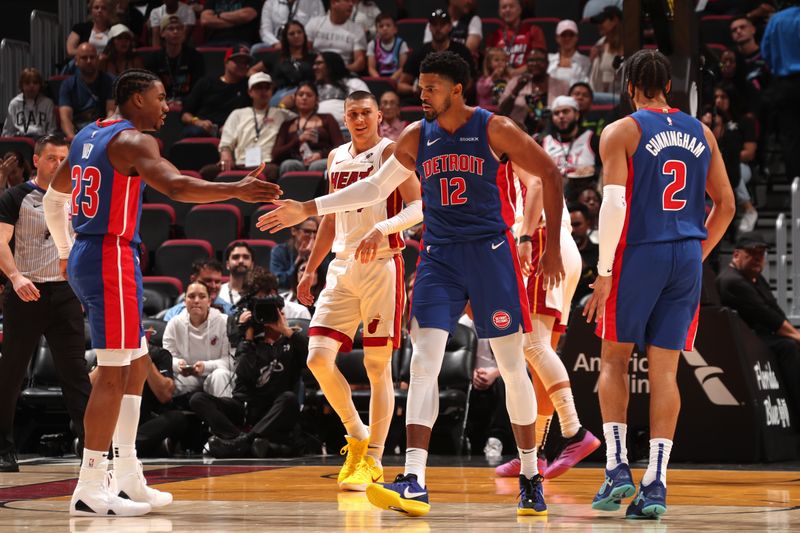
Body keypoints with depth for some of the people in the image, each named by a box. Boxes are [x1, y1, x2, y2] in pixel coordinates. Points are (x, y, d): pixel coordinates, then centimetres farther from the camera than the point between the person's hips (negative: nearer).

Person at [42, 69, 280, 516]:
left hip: (84, 257, 10)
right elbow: (175, 185, -29)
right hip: (112, 258, -10)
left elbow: (54, 196, 28)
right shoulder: (133, 140, -11)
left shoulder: (87, 136, 17)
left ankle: (128, 477, 17)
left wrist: (66, 253, 35)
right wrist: (236, 190, -36)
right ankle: (91, 489, -8)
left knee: (136, 364, 16)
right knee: (114, 373, -8)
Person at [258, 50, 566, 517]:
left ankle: (531, 476, 18)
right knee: (423, 362, -11)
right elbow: (376, 187, 17)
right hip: (439, 257, 4)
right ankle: (414, 482, -19)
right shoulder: (416, 138, 6)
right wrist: (308, 209, 12)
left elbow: (551, 175, -2)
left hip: (491, 252, -4)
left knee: (512, 365, 3)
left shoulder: (495, 130, -7)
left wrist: (553, 247, -4)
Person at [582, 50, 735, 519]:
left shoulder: (621, 133, -3)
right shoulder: (701, 133, 11)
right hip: (687, 256, 4)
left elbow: (614, 204, -14)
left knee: (615, 358, 11)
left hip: (639, 253, -4)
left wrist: (604, 272, -11)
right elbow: (726, 204, 13)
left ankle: (617, 466, 0)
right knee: (664, 371, 4)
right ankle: (656, 483, -1)